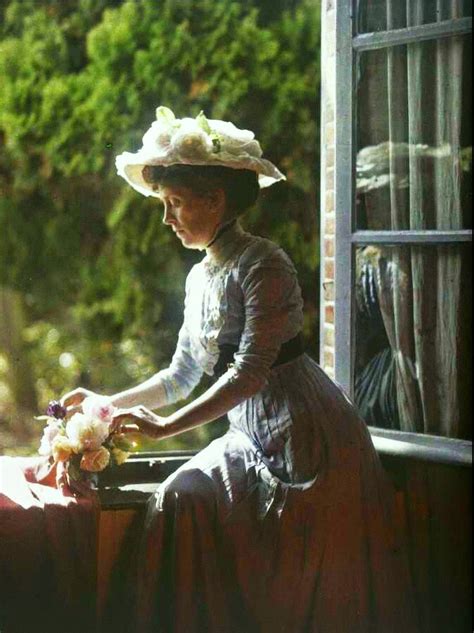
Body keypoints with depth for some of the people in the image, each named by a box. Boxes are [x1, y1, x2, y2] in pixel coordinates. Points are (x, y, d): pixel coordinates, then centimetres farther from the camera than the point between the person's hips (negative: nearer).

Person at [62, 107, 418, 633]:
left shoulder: (263, 266, -13)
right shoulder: (199, 278, 13)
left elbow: (250, 373, -21)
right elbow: (182, 376, 21)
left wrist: (165, 426, -22)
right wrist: (106, 403, 15)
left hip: (308, 437, -8)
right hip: (253, 440, 8)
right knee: (178, 501, -10)